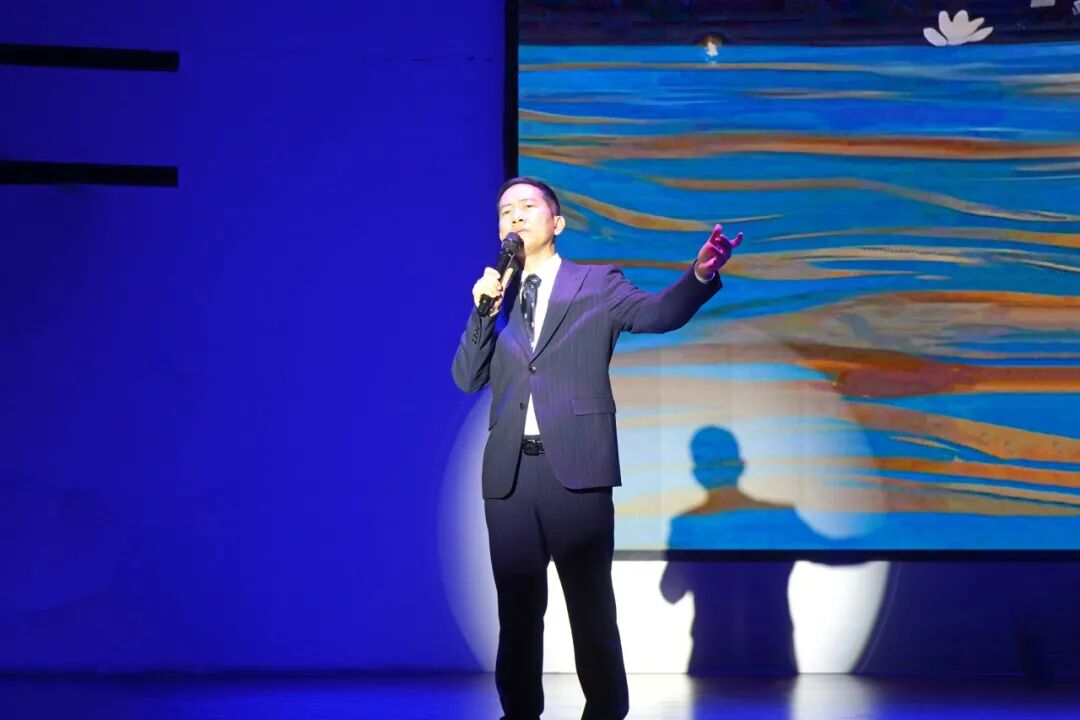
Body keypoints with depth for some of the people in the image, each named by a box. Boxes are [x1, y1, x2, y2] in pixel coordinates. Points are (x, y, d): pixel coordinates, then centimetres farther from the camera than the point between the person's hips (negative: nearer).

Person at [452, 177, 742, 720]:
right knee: (517, 604, 9)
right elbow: (467, 379, 9)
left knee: (591, 604, 2)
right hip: (509, 472, 4)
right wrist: (484, 312, -6)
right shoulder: (496, 295, 15)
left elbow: (657, 313, -13)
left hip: (576, 468, -3)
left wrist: (701, 274, -32)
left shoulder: (598, 284, 5)